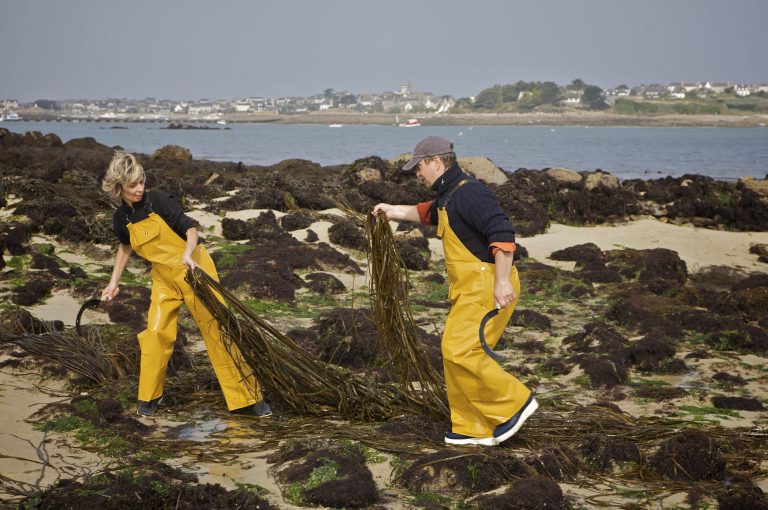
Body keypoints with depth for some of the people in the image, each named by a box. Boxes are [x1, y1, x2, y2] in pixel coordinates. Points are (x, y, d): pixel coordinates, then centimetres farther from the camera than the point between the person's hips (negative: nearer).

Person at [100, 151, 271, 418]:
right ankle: (149, 397, 14)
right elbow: (125, 246, 20)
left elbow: (190, 229, -16)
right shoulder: (121, 218, -1)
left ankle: (249, 397, -4)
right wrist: (114, 282, 20)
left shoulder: (158, 200, -14)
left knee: (218, 327, -7)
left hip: (194, 269, -4)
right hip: (164, 278, 4)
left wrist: (188, 254, -34)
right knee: (156, 332, -7)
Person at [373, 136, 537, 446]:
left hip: (486, 286, -11)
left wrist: (502, 281, -32)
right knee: (455, 353, 9)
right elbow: (429, 213, 44)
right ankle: (474, 429, 15)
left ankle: (514, 403, -5)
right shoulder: (448, 195, 18)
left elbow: (502, 234, -26)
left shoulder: (469, 193, -15)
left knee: (460, 351, -16)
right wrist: (394, 211, 44)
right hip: (469, 287, 11)